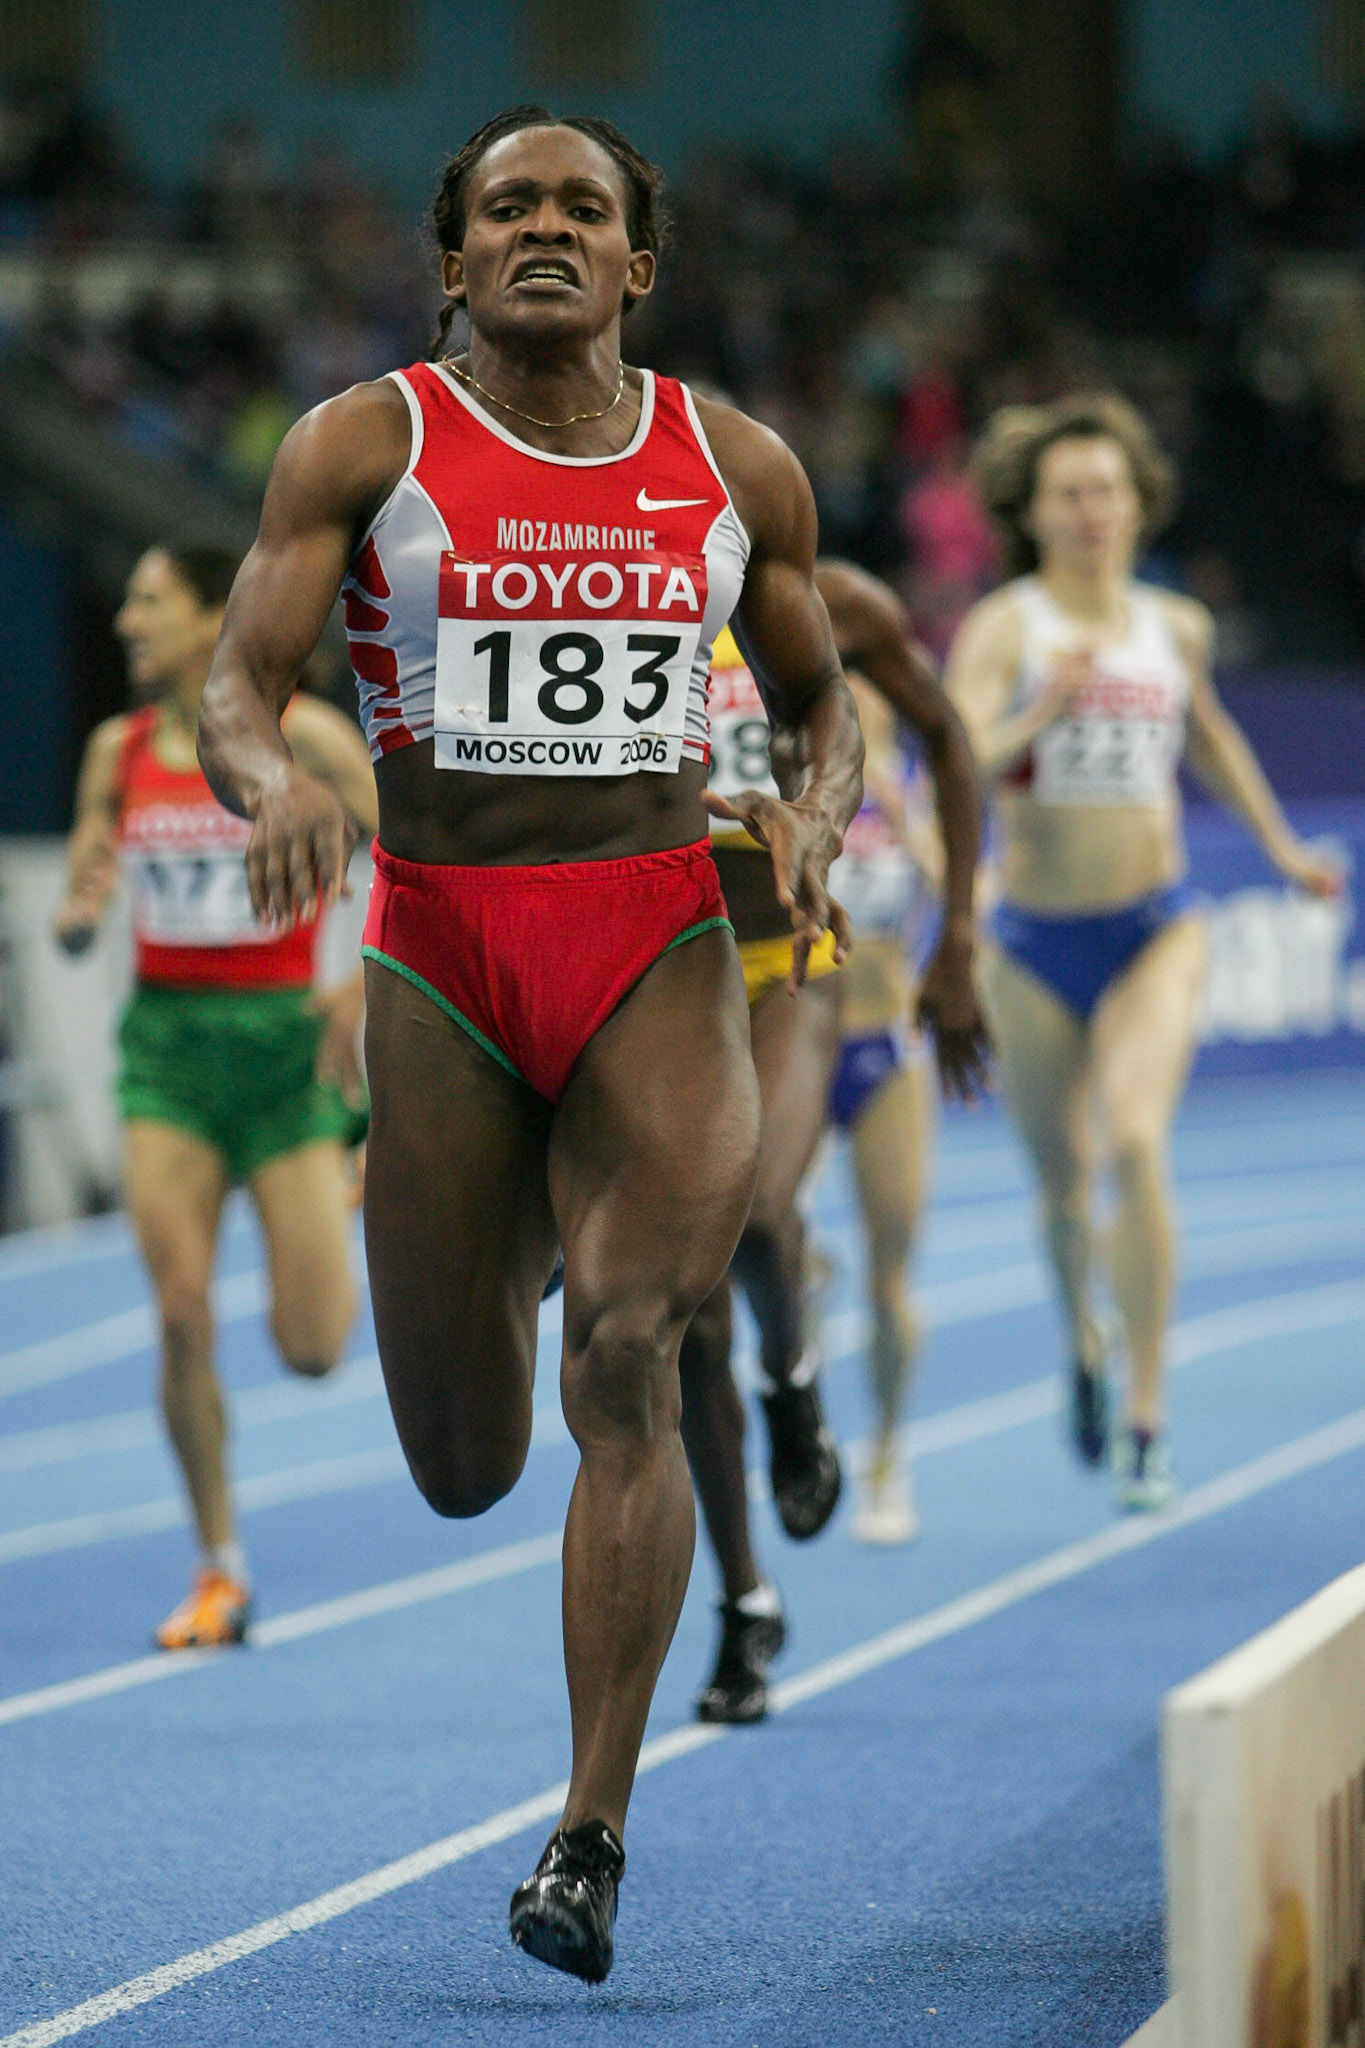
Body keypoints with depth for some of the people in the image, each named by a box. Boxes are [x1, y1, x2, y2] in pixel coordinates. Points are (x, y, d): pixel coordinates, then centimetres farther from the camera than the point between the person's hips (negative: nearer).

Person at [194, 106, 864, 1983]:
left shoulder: (740, 469, 8)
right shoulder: (365, 445, 2)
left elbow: (825, 703, 20)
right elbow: (235, 687, -4)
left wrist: (816, 816, -2)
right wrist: (274, 781, -27)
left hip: (663, 947, 0)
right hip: (442, 948, 0)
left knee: (627, 1369, -20)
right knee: (463, 1468, 6)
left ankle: (595, 1832, -16)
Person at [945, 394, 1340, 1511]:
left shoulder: (1176, 626, 5)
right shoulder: (1002, 628, -8)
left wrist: (1281, 845, 30)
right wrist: (1039, 715, -38)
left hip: (1156, 928, 1)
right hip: (1035, 938, -1)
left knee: (1136, 1144, -20)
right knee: (1062, 1180, 11)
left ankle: (1147, 1418, -17)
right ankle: (1084, 1344, 44)